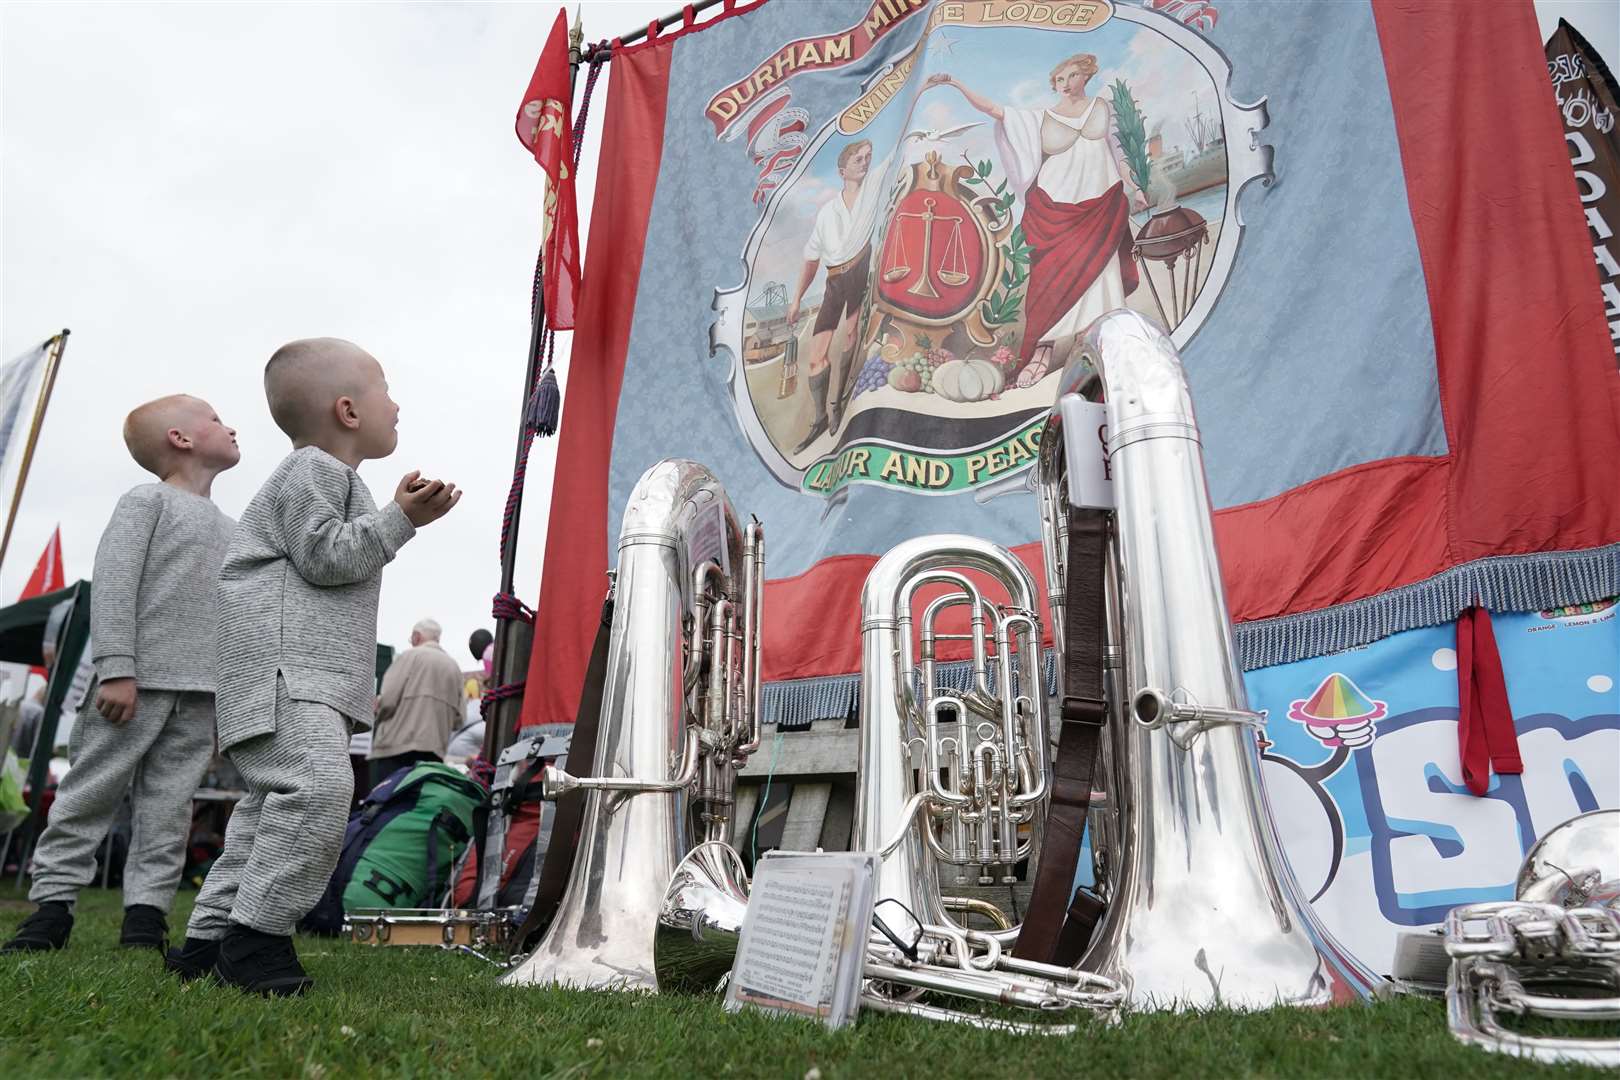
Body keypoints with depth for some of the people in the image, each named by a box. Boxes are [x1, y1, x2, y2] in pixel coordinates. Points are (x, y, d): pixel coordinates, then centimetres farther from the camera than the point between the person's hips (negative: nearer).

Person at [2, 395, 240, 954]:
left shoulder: (231, 531, 19)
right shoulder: (147, 500, 1)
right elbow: (113, 585, -9)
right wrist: (116, 669, -18)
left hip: (201, 692, 5)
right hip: (138, 677, -5)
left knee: (167, 807, 4)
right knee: (91, 792, 1)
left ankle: (146, 911, 7)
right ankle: (53, 902, 10)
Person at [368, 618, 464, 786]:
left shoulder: (410, 656, 1)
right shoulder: (454, 667, 14)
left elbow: (388, 701, -9)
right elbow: (457, 720, 11)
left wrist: (377, 706, 11)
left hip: (397, 747, -5)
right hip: (435, 751, 5)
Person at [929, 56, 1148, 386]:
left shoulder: (1101, 108, 12)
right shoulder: (1041, 118, 5)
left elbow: (1115, 149, 18)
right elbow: (992, 108, -2)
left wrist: (1133, 187, 13)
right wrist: (955, 83, -10)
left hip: (1100, 206, 1)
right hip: (1056, 209, -1)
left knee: (1099, 275, -4)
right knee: (1051, 279, -6)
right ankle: (1042, 352, -4)